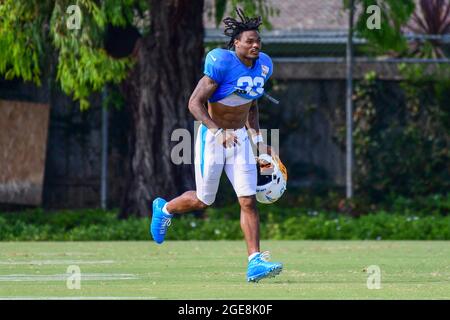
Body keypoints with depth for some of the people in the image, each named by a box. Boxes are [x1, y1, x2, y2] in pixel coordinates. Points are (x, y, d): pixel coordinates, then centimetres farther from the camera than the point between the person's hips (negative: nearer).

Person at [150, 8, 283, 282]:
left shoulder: (262, 67, 2)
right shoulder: (222, 64, -21)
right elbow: (195, 103, -22)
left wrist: (258, 139, 12)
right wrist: (219, 131, -32)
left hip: (240, 138, 5)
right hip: (212, 136, -5)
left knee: (249, 200, -6)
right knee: (203, 200, 8)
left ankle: (255, 262, -8)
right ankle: (164, 209, 39)